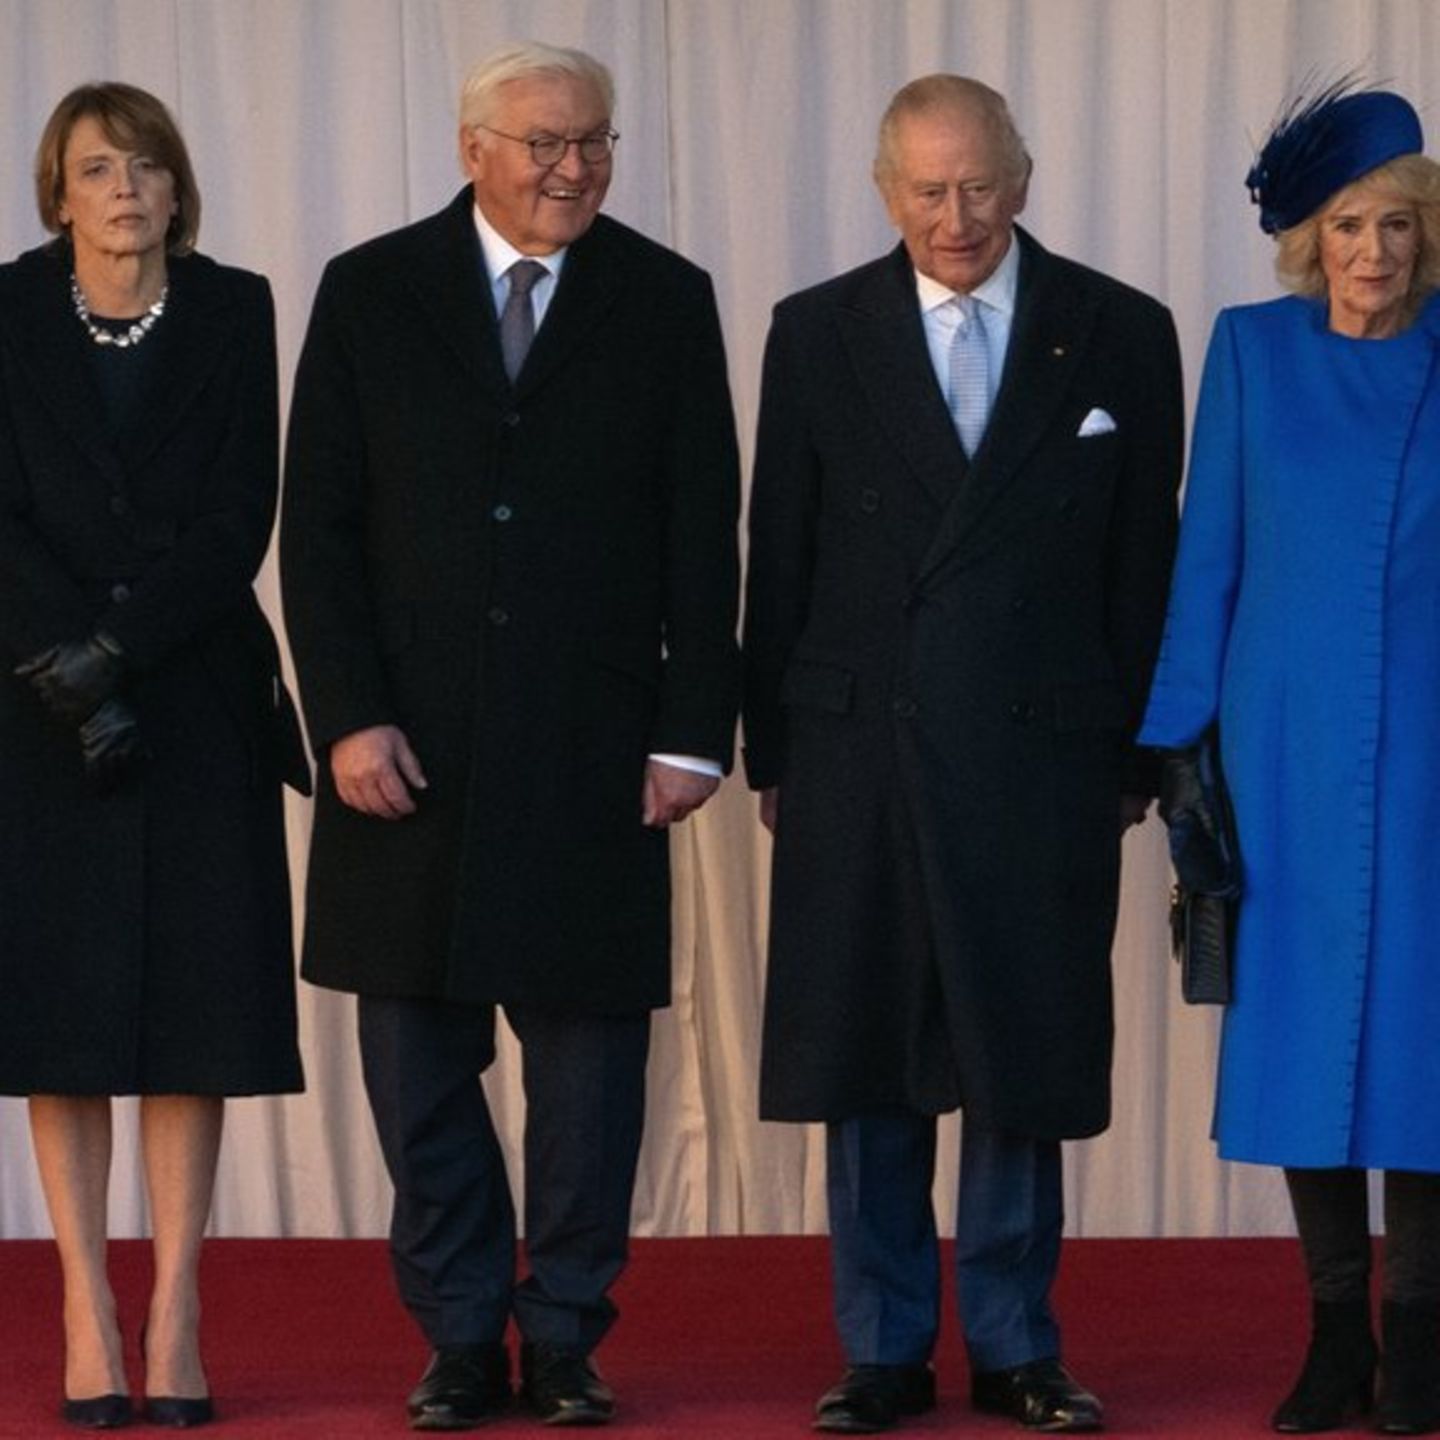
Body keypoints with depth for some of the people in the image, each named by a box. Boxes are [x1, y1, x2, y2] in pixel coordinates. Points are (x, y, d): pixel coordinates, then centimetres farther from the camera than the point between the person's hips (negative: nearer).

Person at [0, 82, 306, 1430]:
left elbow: (239, 518, -4)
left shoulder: (232, 311, 2)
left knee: (196, 1003, -1)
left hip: (198, 698, 0)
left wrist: (121, 647, -14)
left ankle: (175, 1316, 3)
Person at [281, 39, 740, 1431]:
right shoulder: (370, 293, 4)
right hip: (408, 743, 1)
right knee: (418, 1051, 5)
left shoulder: (664, 300, 4)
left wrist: (693, 731, -3)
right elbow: (320, 525, 2)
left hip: (594, 745, 0)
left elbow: (702, 536, 3)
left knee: (589, 1044, 3)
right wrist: (347, 717, -7)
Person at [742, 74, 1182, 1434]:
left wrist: (1136, 753, 2)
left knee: (1024, 1062, 6)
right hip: (859, 749, 1)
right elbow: (779, 558, 6)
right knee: (867, 1065, 5)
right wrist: (770, 749, 4)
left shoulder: (1120, 335, 3)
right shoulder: (818, 333, 5)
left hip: (1044, 757, 0)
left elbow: (1145, 560, 5)